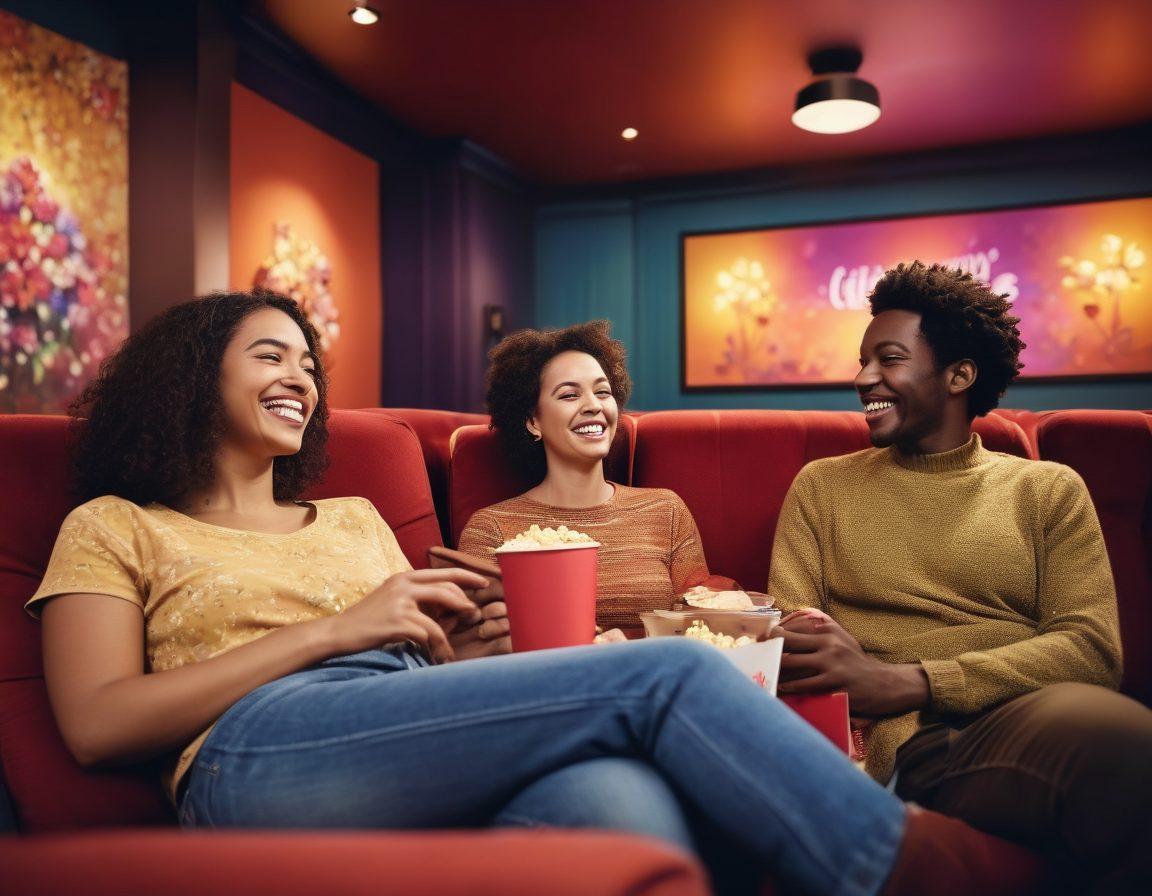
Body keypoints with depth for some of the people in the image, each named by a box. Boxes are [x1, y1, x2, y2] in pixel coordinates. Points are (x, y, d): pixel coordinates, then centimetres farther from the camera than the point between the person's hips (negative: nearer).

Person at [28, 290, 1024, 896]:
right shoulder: (113, 527, 16)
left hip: (431, 762, 4)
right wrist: (337, 630, -7)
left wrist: (469, 633, -2)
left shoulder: (354, 517, 28)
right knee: (668, 675, -24)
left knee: (631, 808, -35)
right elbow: (97, 723, -1)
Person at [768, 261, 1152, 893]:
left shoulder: (1048, 490, 15)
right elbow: (788, 644, 8)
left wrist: (902, 682, -15)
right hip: (890, 742, -2)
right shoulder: (821, 486, 17)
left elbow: (1091, 647, 0)